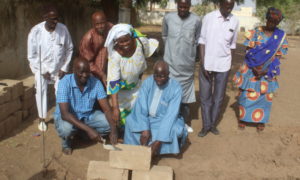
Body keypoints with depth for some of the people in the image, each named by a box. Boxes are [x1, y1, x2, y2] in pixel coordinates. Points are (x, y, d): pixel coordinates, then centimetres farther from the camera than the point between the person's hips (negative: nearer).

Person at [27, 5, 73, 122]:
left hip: (58, 67, 1)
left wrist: (64, 68, -6)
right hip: (41, 68, -1)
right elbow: (31, 55, -12)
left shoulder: (63, 29, -16)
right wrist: (42, 71, -11)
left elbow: (69, 49, -3)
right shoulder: (35, 31, -20)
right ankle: (42, 118, 12)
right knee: (41, 91, -5)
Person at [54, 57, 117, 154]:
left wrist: (113, 130, -36)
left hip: (88, 115, 4)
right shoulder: (65, 83, -25)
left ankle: (82, 133, 7)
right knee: (66, 128, -37)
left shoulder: (96, 82, -17)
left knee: (109, 122, -19)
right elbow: (65, 113, -33)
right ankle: (66, 141, 2)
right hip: (67, 117, -3)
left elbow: (107, 109, -18)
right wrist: (88, 129, -42)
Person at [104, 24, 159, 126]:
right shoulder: (115, 56, -35)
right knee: (122, 113, 1)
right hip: (121, 88, -3)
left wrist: (141, 73, 3)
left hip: (136, 85, 3)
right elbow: (113, 82, -36)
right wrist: (115, 108, -41)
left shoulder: (141, 42, -28)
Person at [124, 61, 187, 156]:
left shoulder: (176, 88, -21)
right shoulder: (148, 82, -13)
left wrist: (159, 141, -33)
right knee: (130, 120, -22)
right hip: (148, 117, 3)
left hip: (166, 119, -2)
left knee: (174, 129, -33)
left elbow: (170, 115, -27)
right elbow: (141, 106, -19)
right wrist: (144, 129, -33)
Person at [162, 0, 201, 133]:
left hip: (187, 64, 0)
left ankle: (185, 122, 25)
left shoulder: (196, 20, -7)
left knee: (185, 92, 11)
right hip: (170, 63, 0)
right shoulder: (168, 18, -4)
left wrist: (191, 55, 12)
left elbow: (197, 41, 7)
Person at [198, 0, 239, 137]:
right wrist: (202, 64, -10)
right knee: (205, 97, 5)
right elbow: (202, 41, -5)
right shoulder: (208, 17, -5)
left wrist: (230, 65, 9)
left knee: (218, 97, 9)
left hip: (223, 66, 2)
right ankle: (206, 125, 18)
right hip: (207, 64, -2)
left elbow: (232, 45, 9)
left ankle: (213, 124, 24)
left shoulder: (235, 21, 2)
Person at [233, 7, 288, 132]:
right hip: (251, 69, -1)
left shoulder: (281, 36, -1)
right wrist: (255, 68, -16)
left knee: (264, 96, 7)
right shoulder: (255, 32, -5)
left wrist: (265, 70, -13)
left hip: (268, 72, 1)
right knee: (247, 94, 5)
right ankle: (243, 117, 21)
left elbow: (278, 56, -2)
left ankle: (260, 120, 21)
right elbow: (248, 52, -6)